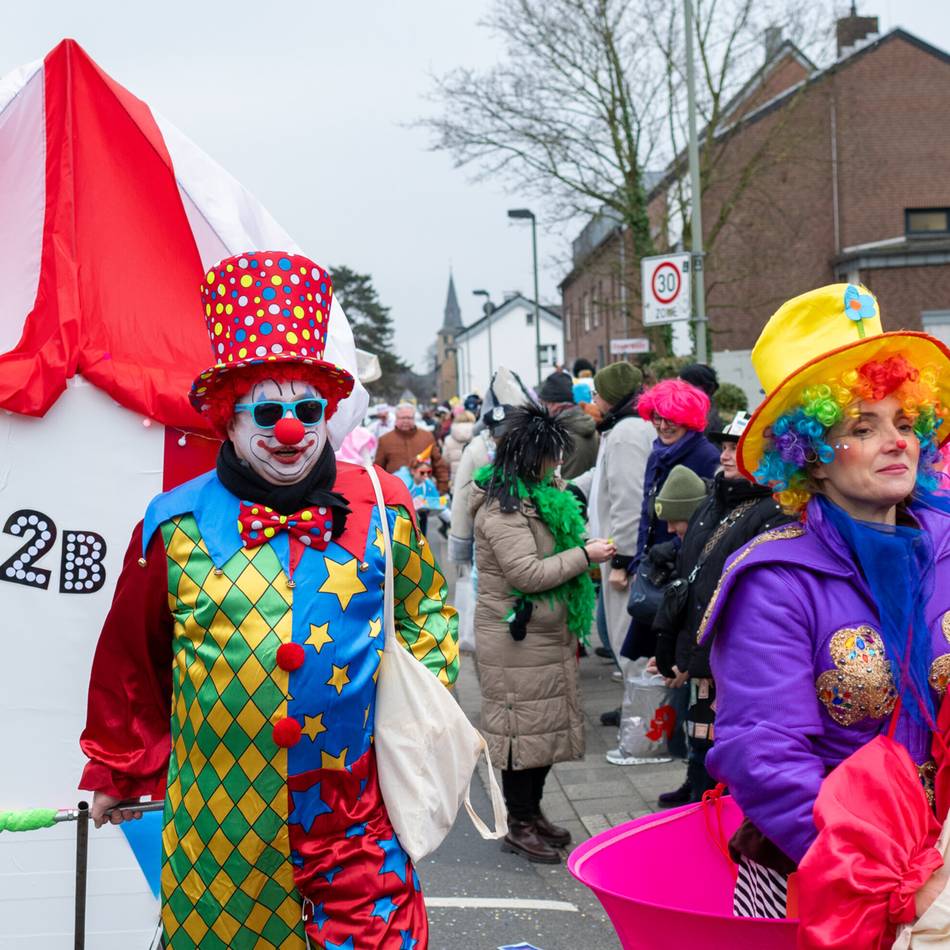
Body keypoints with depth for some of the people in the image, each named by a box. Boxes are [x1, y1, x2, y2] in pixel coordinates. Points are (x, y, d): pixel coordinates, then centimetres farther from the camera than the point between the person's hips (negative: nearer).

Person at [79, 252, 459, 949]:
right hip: (217, 826, 0)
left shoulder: (382, 511, 1)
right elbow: (132, 659, 11)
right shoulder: (179, 526, -1)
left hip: (357, 817, 0)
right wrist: (117, 769, 19)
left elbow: (428, 614, 17)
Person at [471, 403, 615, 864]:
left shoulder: (531, 497, 15)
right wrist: (584, 555, -18)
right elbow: (528, 573, -24)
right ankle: (518, 825, 9)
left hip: (544, 636, 10)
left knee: (545, 723, 14)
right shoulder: (502, 510, -19)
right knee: (524, 725, -2)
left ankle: (532, 812, 26)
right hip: (517, 642, -10)